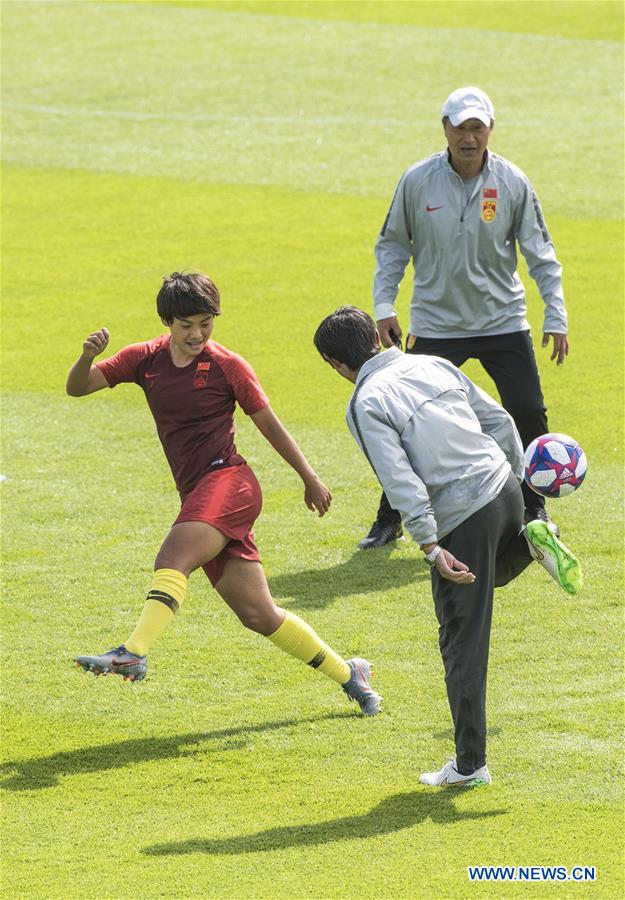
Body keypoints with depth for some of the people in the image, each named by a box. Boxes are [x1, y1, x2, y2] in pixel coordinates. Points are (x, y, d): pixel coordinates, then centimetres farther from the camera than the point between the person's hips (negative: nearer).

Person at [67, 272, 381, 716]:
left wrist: (310, 479, 12)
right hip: (197, 496, 5)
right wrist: (88, 357, -16)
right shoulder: (145, 360, 10)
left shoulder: (226, 365, -1)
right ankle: (347, 673, 16)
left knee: (172, 559, -29)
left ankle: (133, 654, -44)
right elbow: (77, 387, 7)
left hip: (228, 480, -5)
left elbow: (268, 422, 7)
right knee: (259, 615, 4)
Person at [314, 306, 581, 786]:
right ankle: (530, 542, 8)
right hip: (505, 488, 6)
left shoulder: (367, 404, -8)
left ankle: (470, 765, 6)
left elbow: (401, 480, -17)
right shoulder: (436, 366, 10)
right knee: (495, 571, 39)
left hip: (463, 519, -6)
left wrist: (431, 546, -19)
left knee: (463, 645, 2)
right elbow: (501, 422, 13)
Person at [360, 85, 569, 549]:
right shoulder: (417, 181, -8)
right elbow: (392, 245, 5)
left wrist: (555, 316, -5)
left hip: (503, 320, 1)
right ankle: (390, 519, 10)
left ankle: (532, 508, 19)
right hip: (435, 325, -1)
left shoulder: (513, 183, -7)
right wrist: (384, 307, -1)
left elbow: (541, 253, 0)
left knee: (529, 415, -3)